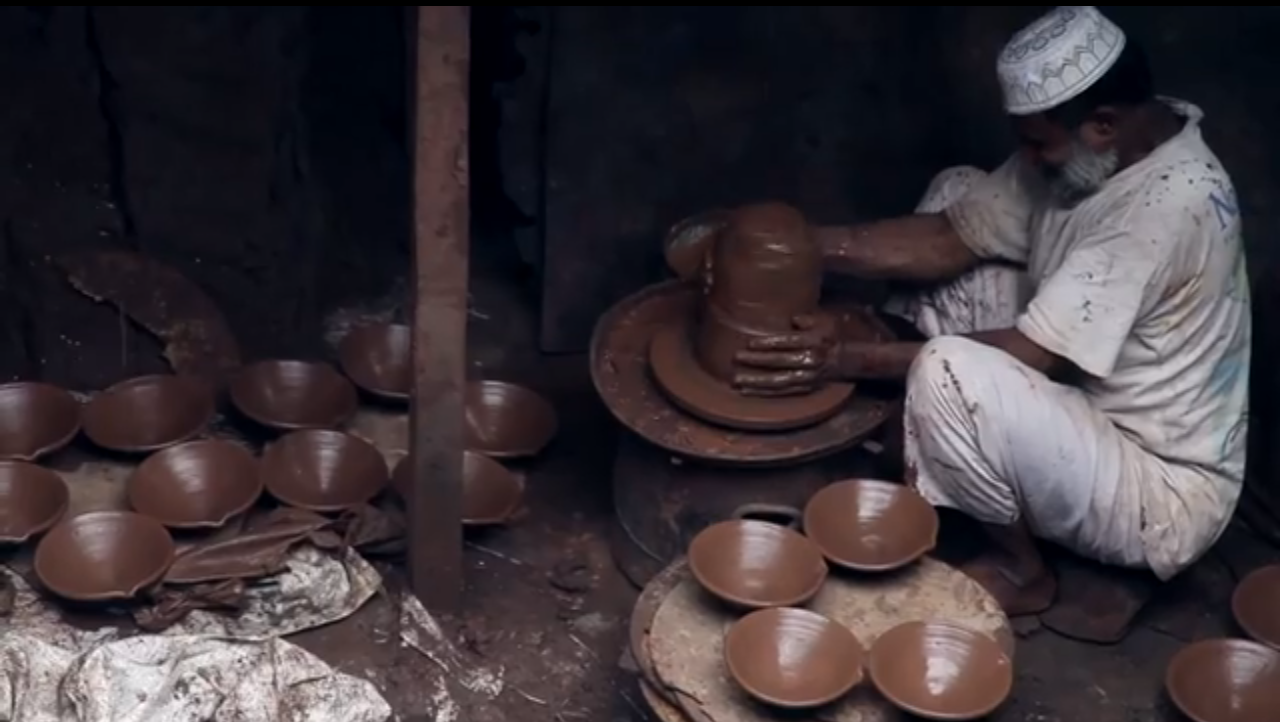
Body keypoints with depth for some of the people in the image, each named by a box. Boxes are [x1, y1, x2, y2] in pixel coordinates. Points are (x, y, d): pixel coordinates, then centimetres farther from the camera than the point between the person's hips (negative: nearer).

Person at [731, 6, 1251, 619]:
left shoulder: (1167, 204, -30)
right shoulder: (1085, 150, -5)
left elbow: (1032, 358, -29)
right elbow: (947, 237, -2)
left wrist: (849, 360, -26)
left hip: (1163, 495, -9)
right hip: (1089, 423, 9)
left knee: (949, 374, -33)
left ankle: (1020, 570, -4)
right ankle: (930, 484, 7)